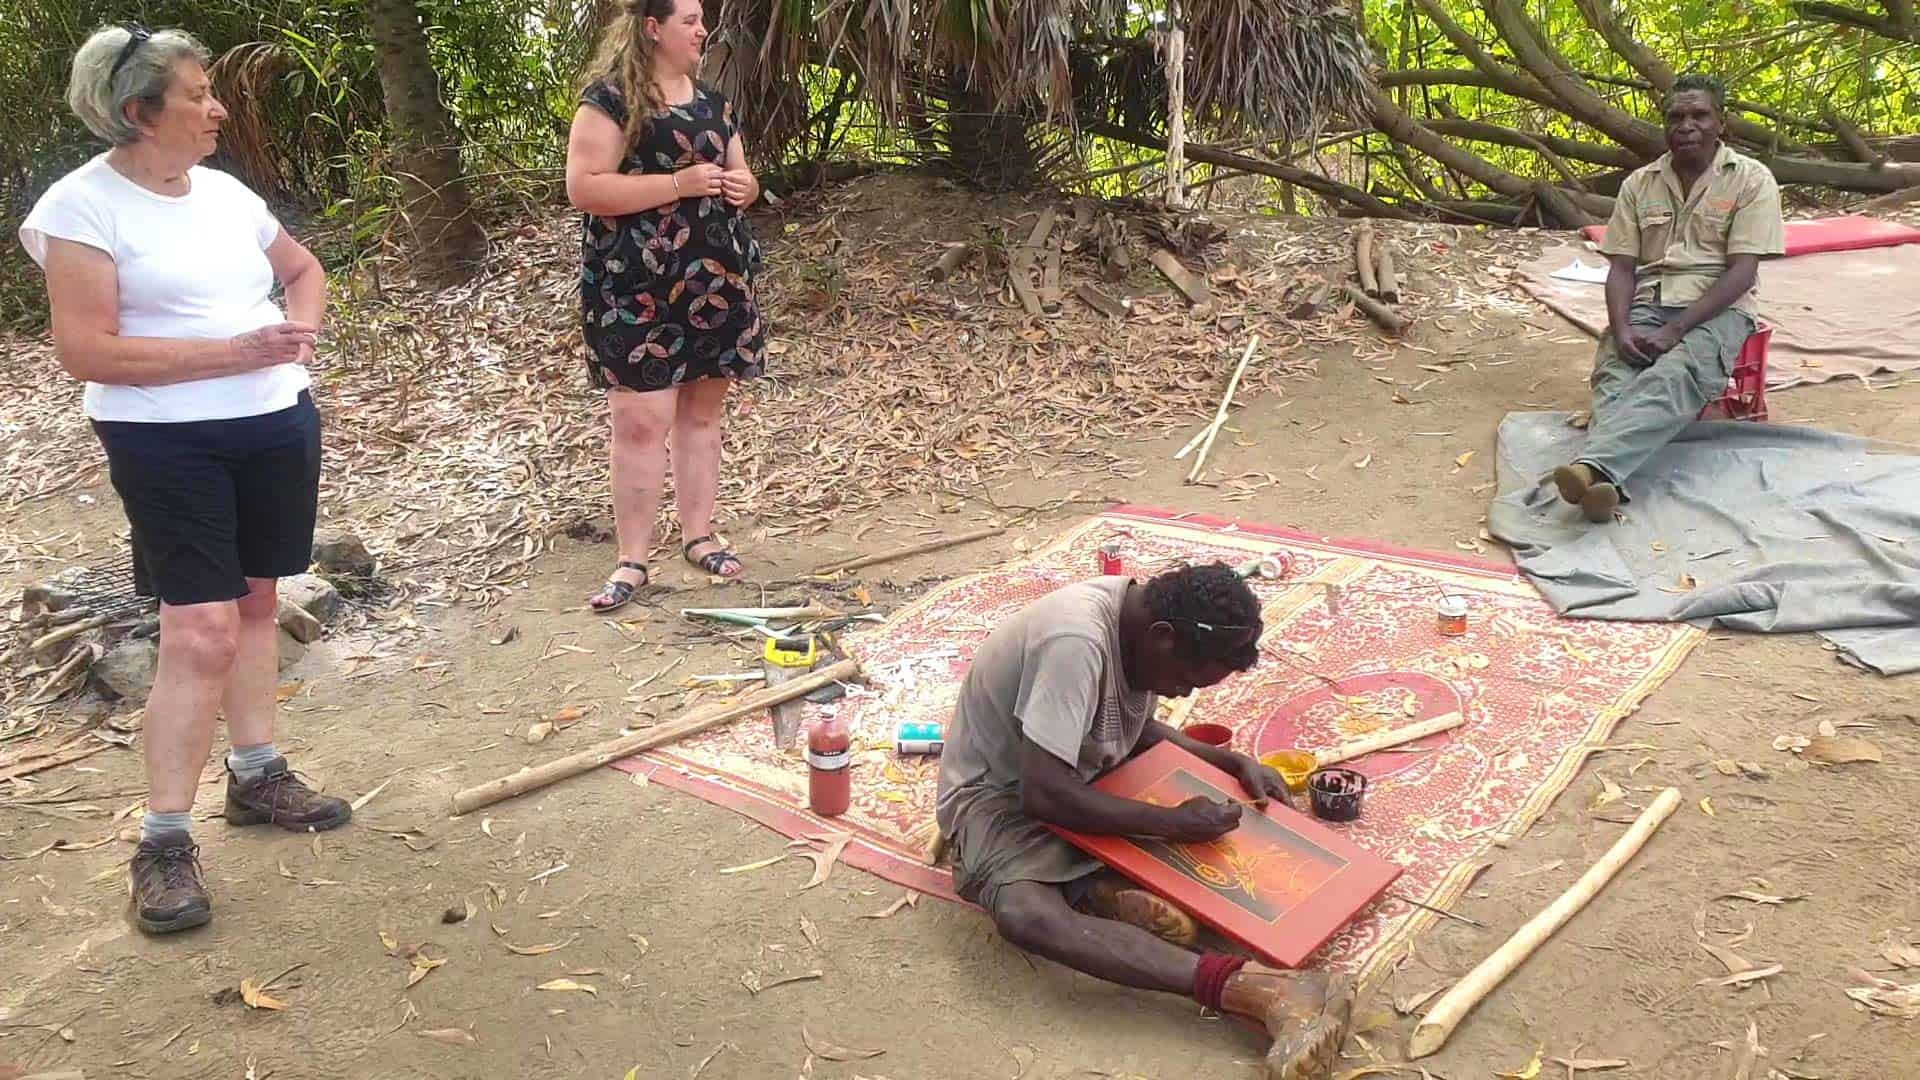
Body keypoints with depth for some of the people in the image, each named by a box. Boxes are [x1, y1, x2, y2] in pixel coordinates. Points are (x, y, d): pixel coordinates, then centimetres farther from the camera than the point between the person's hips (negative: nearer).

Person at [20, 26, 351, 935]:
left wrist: (302, 327, 2)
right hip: (167, 443, -7)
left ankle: (256, 776, 29)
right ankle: (163, 842, 0)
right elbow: (86, 350, -17)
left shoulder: (224, 191, 8)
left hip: (278, 425, 7)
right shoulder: (84, 205, -12)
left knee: (254, 599, 14)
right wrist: (232, 352, -22)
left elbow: (302, 268, 24)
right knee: (200, 630, -10)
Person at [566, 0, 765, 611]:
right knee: (641, 422, -7)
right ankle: (632, 559, 2)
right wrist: (680, 182, -20)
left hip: (716, 281, 6)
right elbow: (583, 188, -17)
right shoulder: (610, 100, -7)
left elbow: (739, 176, 25)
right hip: (637, 290, -6)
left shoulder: (712, 102, 15)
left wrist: (742, 186, -1)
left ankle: (699, 537, 21)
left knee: (702, 412, 10)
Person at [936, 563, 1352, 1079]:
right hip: (999, 794, -8)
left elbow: (1141, 728, 10)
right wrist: (1172, 821, -29)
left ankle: (1101, 887, -21)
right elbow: (1043, 794, -34)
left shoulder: (1139, 618, -7)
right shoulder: (1076, 641, -33)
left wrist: (1235, 762, -2)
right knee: (1025, 913, -39)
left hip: (1081, 774, 8)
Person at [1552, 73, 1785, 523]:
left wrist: (1676, 329, -18)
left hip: (1716, 309, -3)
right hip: (1648, 303, 3)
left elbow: (1742, 272, -6)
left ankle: (1593, 465, -60)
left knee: (1676, 376, -36)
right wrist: (1622, 329, -13)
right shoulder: (1639, 184, 14)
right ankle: (1605, 481, -58)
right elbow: (1621, 267, 8)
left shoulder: (1751, 179, 3)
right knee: (1614, 374, -31)